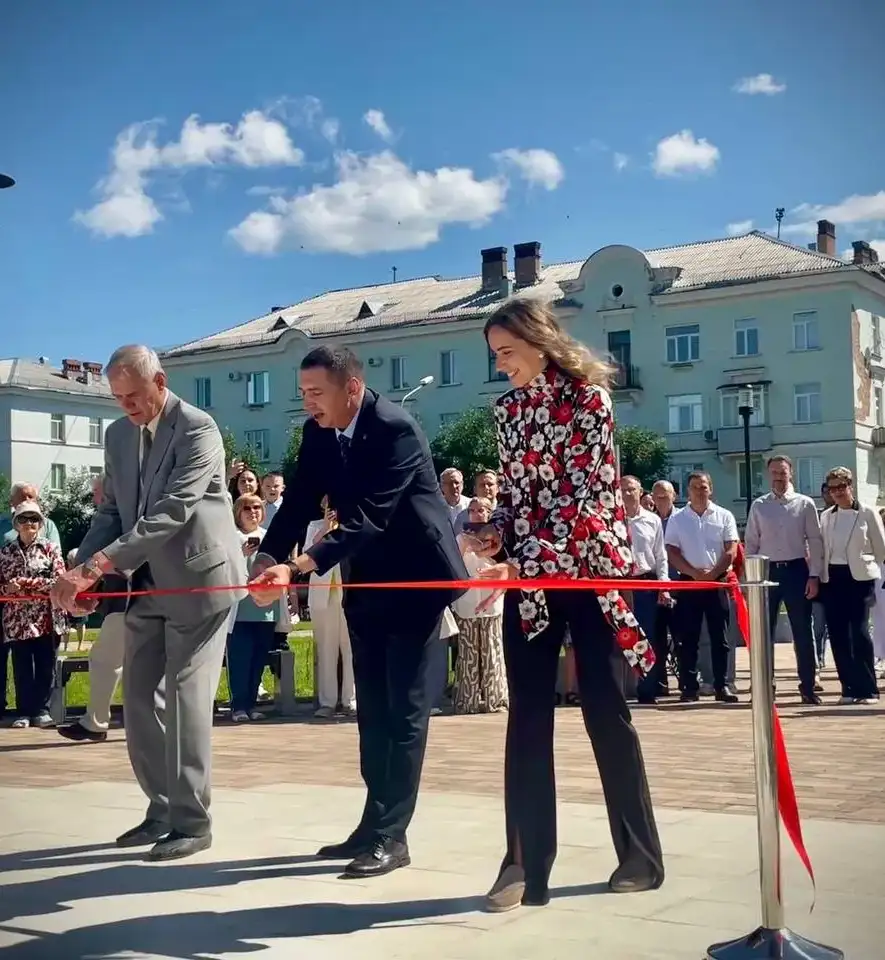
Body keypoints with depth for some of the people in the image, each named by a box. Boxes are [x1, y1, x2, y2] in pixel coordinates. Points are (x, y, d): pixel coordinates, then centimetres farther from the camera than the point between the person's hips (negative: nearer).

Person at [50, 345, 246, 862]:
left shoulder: (198, 428, -16)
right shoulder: (119, 435, 8)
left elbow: (172, 510, -25)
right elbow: (111, 511, 10)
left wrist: (99, 563, -32)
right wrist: (82, 571, -8)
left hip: (197, 578, -7)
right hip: (147, 583, 7)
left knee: (186, 697, -7)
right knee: (140, 698, 9)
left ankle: (192, 820, 2)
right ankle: (163, 808, 22)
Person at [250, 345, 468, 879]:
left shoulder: (396, 429, -24)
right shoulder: (318, 434, -1)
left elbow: (367, 518, -32)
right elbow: (300, 502, -2)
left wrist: (298, 567, -41)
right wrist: (268, 560, -20)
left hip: (415, 578, -7)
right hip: (366, 582, 8)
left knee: (404, 709, -4)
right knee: (373, 710, 12)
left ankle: (392, 835, 1)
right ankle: (374, 824, 20)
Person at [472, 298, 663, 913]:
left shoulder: (587, 395, -10)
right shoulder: (509, 408, 10)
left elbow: (581, 496, -18)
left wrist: (521, 565, -26)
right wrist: (496, 534, -5)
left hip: (588, 567, -5)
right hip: (528, 572, 5)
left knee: (605, 709, 0)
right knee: (527, 715, 0)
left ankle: (641, 856, 15)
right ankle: (525, 865, 3)